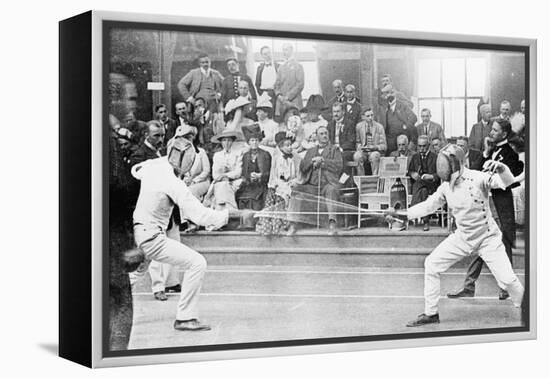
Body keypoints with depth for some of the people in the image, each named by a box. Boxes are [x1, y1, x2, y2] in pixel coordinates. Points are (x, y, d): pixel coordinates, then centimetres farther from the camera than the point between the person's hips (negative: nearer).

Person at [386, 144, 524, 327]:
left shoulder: (477, 178, -22)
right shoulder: (446, 186, -3)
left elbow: (507, 181, -34)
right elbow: (429, 205, 11)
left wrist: (500, 168, -56)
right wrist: (403, 213, 8)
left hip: (488, 238, -6)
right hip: (463, 237, 6)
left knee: (507, 280, -14)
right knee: (432, 264, -1)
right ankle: (431, 313, 11)